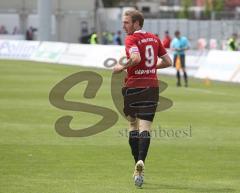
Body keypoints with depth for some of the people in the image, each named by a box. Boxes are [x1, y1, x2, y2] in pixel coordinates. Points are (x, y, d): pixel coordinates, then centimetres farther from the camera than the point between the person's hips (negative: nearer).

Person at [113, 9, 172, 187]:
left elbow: (136, 58, -27)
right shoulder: (154, 38, 10)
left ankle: (138, 164, 14)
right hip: (152, 86, 4)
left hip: (133, 86, -3)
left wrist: (122, 67, -11)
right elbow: (168, 61, 13)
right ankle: (141, 161, -26)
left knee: (133, 126, 13)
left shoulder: (131, 39, -9)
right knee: (145, 127, -4)